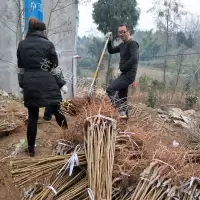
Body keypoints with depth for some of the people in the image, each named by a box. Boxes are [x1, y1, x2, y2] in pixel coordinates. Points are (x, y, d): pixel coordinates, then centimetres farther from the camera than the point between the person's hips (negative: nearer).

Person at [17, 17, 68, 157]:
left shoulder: (22, 44, 10)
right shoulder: (48, 44, 0)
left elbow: (20, 67, 12)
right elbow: (55, 66, 2)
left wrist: (22, 83, 17)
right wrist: (58, 81, 17)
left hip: (29, 82, 3)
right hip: (46, 81, -3)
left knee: (32, 116, 8)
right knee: (56, 109, 11)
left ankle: (31, 149, 14)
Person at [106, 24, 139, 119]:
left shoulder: (132, 44, -14)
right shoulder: (122, 44, 14)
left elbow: (134, 58, -28)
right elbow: (111, 51, 23)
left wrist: (122, 68, -19)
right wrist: (109, 41, 6)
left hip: (129, 74, -10)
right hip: (124, 74, 10)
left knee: (110, 89, -19)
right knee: (122, 96, 17)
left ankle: (122, 111, -16)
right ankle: (124, 114, 28)